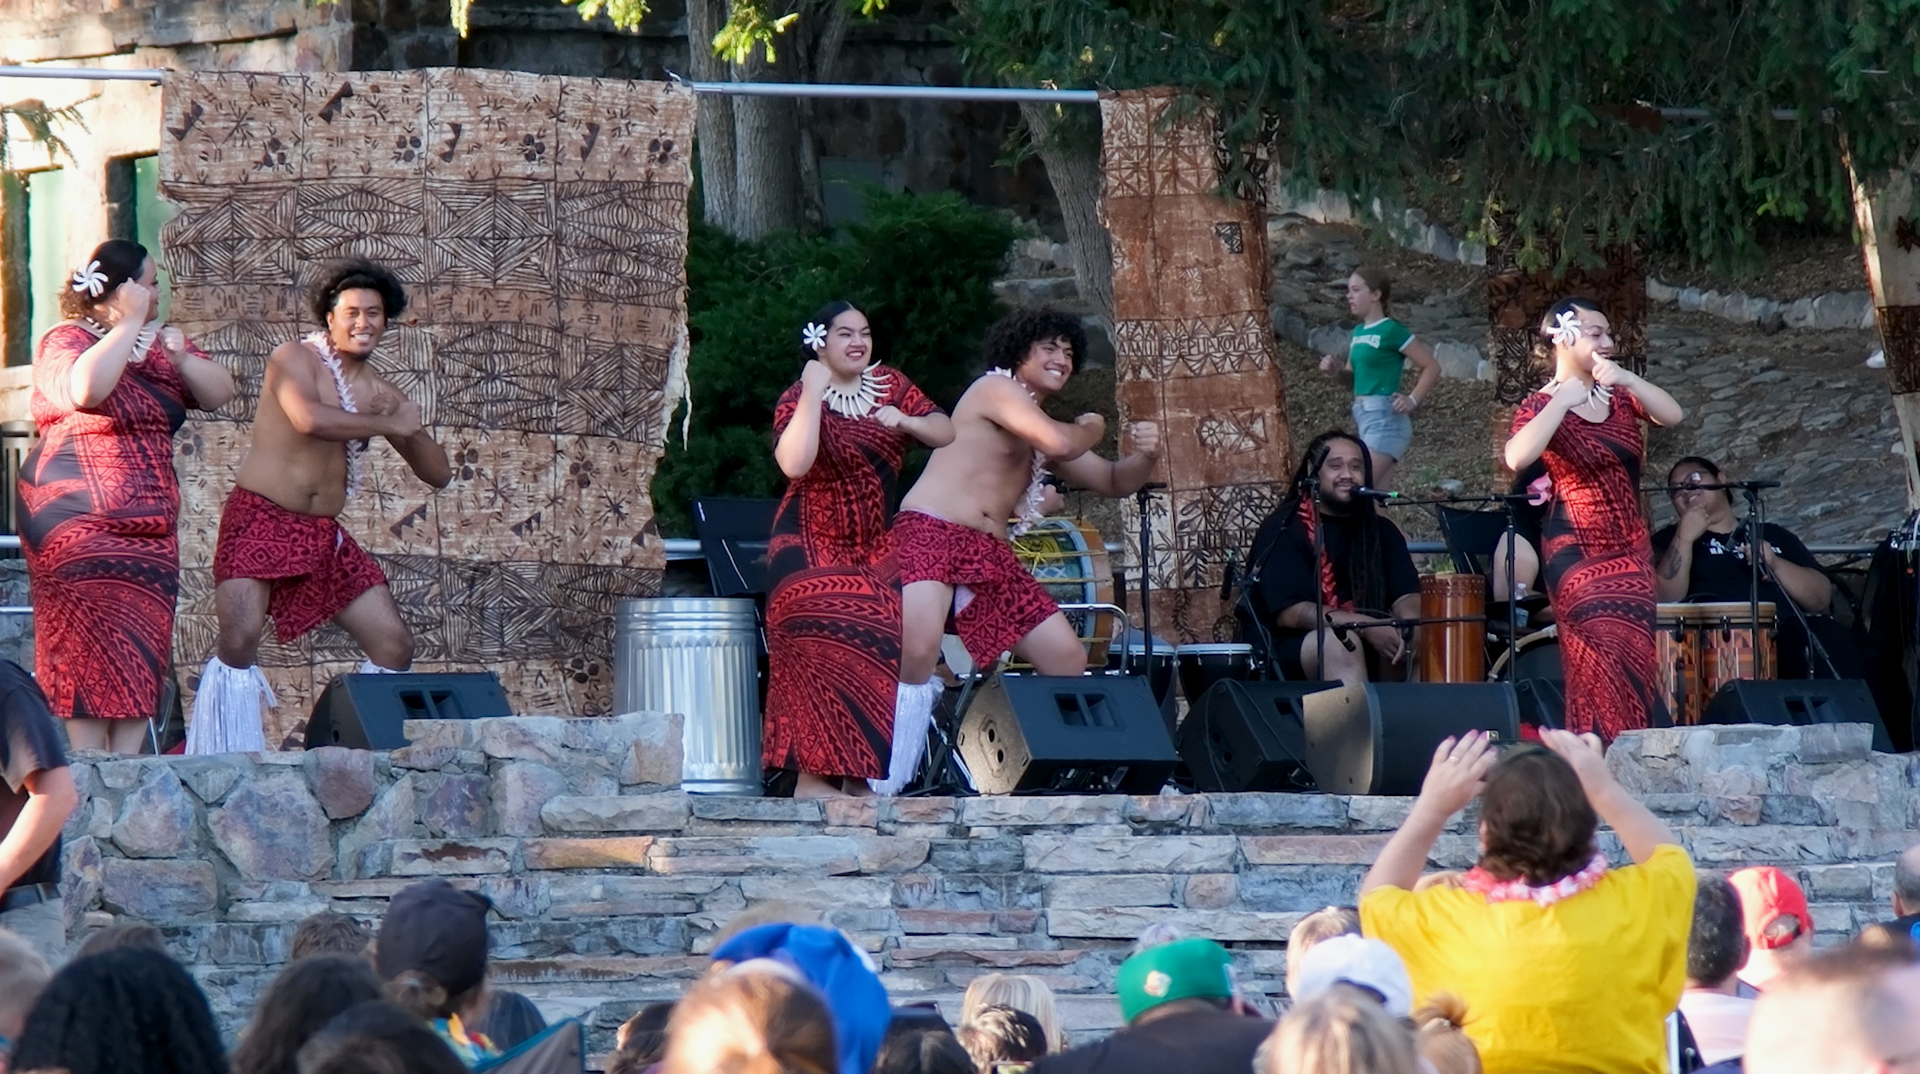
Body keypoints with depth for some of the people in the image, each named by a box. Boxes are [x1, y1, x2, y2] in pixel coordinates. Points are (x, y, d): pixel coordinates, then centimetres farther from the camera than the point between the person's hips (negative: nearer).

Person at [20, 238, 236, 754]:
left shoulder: (160, 342, 15)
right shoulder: (65, 341, -7)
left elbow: (220, 393, 9)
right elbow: (87, 387, -29)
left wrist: (180, 357, -10)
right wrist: (132, 322, -21)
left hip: (149, 526, 7)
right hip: (79, 525, -7)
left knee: (143, 652, 1)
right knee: (91, 651, -10)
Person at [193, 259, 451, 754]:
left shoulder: (379, 392, 12)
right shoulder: (295, 359, -6)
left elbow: (438, 474, 14)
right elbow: (310, 418, -28)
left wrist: (411, 431, -7)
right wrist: (390, 425, -17)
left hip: (323, 535, 7)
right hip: (260, 521, -7)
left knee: (395, 646, 2)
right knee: (240, 641, -24)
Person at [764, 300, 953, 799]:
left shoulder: (891, 386, 10)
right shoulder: (799, 399, -5)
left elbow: (947, 435, 6)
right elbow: (794, 463, -24)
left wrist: (905, 421, -12)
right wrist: (813, 394, -24)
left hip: (874, 547, 5)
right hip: (811, 547, -5)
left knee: (880, 648, -8)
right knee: (823, 649, -18)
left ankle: (859, 775, -3)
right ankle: (814, 773, -20)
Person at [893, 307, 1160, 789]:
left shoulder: (1045, 427, 25)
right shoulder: (996, 389, -1)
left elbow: (1114, 481, 25)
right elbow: (1059, 443, -17)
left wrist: (1145, 456, 4)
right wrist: (1090, 429, 5)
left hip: (990, 557, 9)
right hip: (930, 534, -9)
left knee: (1069, 660, 3)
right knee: (917, 653, -32)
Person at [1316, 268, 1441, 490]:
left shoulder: (1391, 331, -9)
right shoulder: (1359, 332, 15)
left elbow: (1431, 366, -8)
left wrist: (1413, 400, -13)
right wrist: (1337, 368, 5)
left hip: (1384, 416, -9)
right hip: (1363, 416, 9)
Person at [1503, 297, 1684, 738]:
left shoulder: (1619, 397, 11)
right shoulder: (1542, 406, -5)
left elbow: (1672, 416, -6)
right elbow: (1518, 458, -25)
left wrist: (1626, 379, -18)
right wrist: (1562, 400, -22)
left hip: (1631, 552, 5)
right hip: (1578, 555, -5)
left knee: (1634, 664, 1)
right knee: (1605, 666, -14)